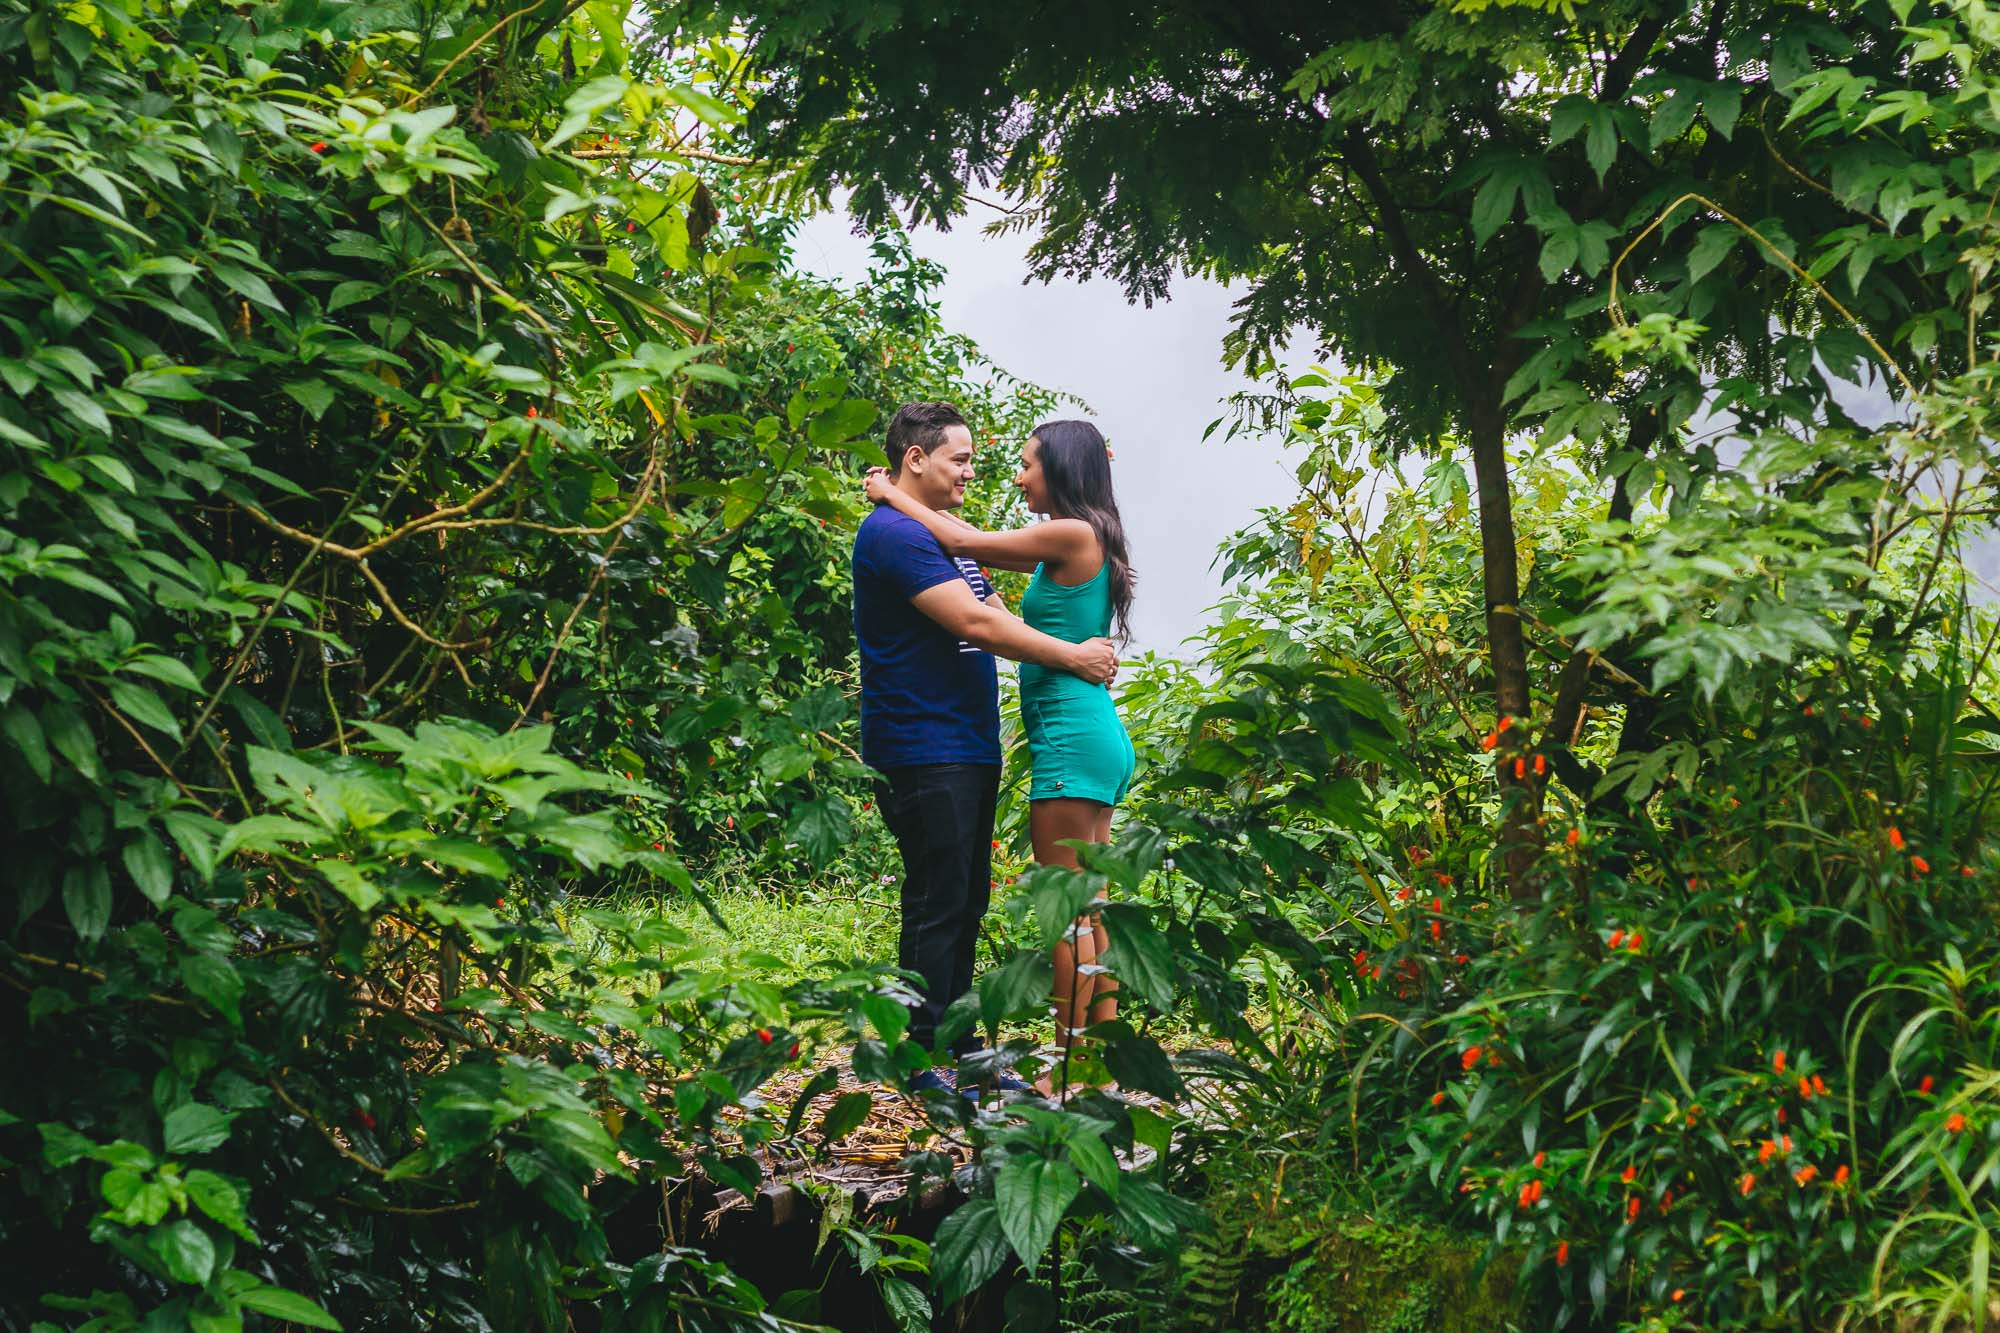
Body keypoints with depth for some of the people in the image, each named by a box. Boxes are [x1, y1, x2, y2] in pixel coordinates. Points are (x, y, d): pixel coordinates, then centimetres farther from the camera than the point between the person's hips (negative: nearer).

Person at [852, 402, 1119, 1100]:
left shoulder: (947, 537, 20)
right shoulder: (893, 534, -14)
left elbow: (1000, 616, 19)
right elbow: (974, 622, -20)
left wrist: (1085, 648, 2)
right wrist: (1072, 657, -14)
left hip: (969, 749, 10)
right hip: (924, 752, -10)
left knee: (965, 903, 13)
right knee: (937, 905, -7)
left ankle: (959, 1045, 21)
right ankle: (923, 1058, 0)